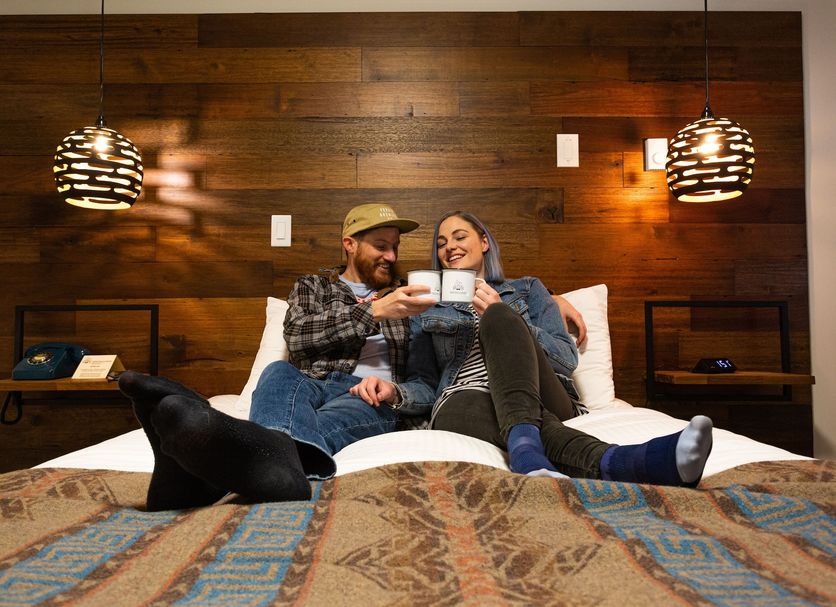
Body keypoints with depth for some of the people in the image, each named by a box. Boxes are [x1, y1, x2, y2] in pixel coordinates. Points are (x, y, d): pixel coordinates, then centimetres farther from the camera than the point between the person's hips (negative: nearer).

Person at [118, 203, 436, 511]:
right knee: (279, 371, -34)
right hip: (309, 385, 1)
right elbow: (298, 336, -3)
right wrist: (374, 312, -11)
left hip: (371, 397, 0)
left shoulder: (399, 296, 25)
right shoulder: (311, 286, 20)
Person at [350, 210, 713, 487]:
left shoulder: (527, 290, 23)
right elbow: (425, 383, 16)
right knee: (462, 406, -38)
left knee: (498, 318, -29)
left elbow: (567, 358, 8)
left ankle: (526, 449, -55)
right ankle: (612, 462, -63)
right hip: (463, 401, 1)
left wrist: (500, 315, -4)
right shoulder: (428, 310, 26)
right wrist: (395, 391, -8)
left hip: (543, 399, 0)